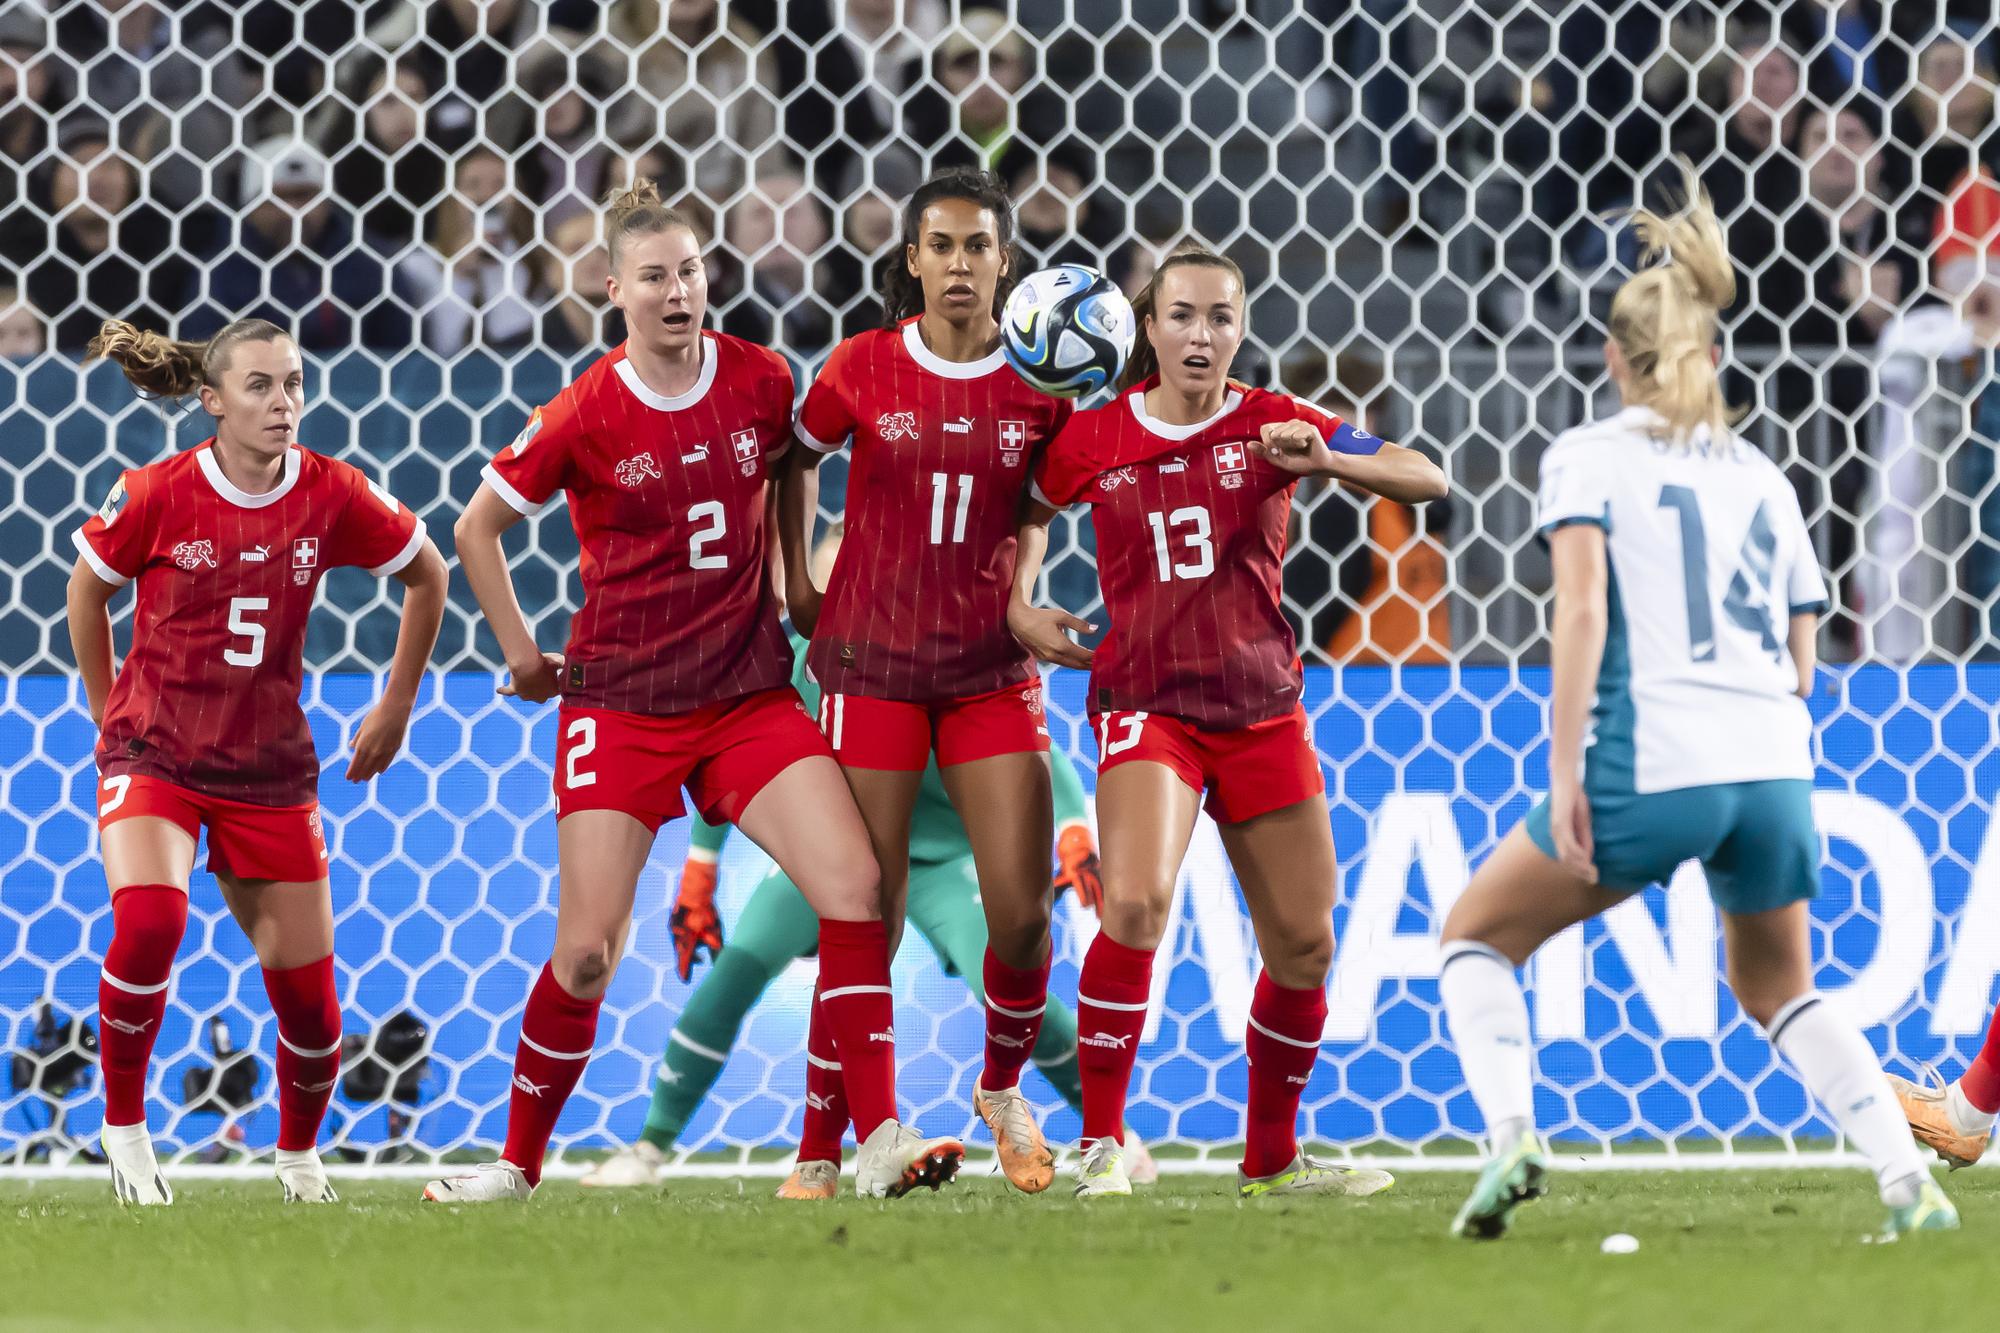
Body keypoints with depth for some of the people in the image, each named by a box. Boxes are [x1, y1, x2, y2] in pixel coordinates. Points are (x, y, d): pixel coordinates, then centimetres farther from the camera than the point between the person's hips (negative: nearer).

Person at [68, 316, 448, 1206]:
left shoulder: (331, 495, -7)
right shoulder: (157, 496, -12)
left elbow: (427, 573, 10)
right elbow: (88, 589, 6)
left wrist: (396, 706, 13)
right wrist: (110, 714, 12)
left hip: (269, 767, 3)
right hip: (153, 755, -2)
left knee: (307, 991, 3)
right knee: (149, 919, -31)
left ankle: (298, 1151, 33)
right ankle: (122, 1125, -10)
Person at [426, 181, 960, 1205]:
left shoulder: (762, 381, -1)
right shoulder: (585, 416, -9)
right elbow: (477, 527, 4)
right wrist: (521, 654, 4)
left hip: (748, 695, 3)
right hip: (621, 704, -3)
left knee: (854, 888, -15)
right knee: (588, 948, -5)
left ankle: (878, 1141, -11)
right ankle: (518, 1160, 15)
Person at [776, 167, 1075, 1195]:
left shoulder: (1039, 382, -2)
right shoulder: (863, 368, -4)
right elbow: (796, 459, 13)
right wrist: (795, 581, 10)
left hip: (991, 667, 1)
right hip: (872, 664, -1)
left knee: (1022, 911, -5)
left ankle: (1003, 1090, 23)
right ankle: (820, 1146, 9)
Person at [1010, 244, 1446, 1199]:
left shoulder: (1269, 424, 0)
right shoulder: (1092, 441, 0)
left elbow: (1427, 481, -7)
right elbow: (1030, 508, 21)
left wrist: (1326, 461, -24)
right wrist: (1020, 605, 5)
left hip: (1262, 707, 2)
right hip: (1144, 700, -2)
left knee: (1304, 944, 5)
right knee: (1137, 903, -27)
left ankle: (1271, 1158, 24)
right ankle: (1102, 1141, -16)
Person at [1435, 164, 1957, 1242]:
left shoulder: (1588, 456, 5)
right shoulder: (1761, 475, 19)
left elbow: (1582, 610, -10)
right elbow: (1799, 662, 17)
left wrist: (1565, 774, -13)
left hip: (1649, 768, -4)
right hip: (1775, 768, 5)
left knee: (1477, 937, 15)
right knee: (1775, 987, 26)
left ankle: (1510, 1133, -9)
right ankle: (1909, 1181, 8)